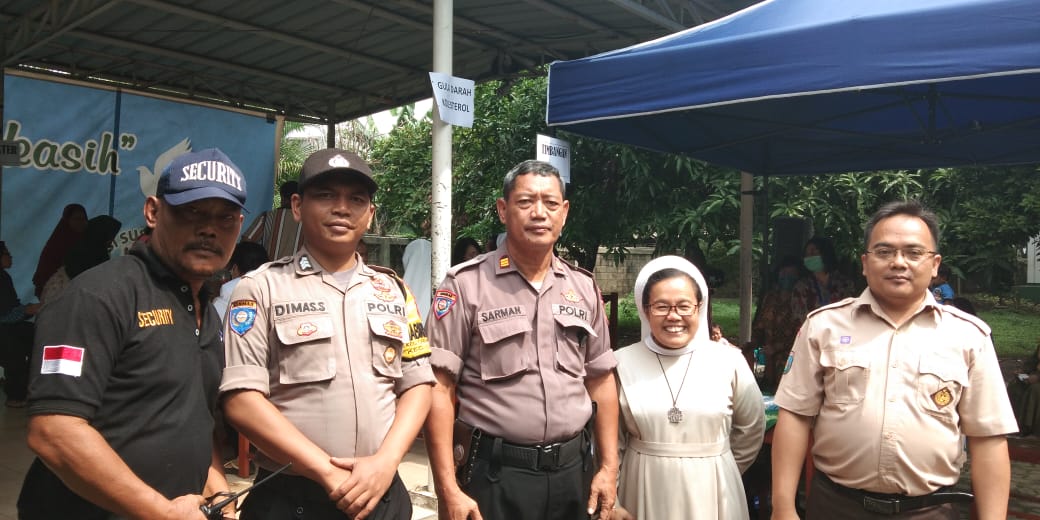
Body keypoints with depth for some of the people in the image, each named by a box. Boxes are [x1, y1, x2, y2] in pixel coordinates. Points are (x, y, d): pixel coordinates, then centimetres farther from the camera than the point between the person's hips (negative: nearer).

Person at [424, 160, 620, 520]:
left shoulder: (584, 287, 6)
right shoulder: (466, 285, -9)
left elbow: (600, 380, 11)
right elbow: (439, 387, -11)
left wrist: (609, 467, 7)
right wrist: (448, 489, -14)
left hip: (573, 469, 5)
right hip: (495, 473, -4)